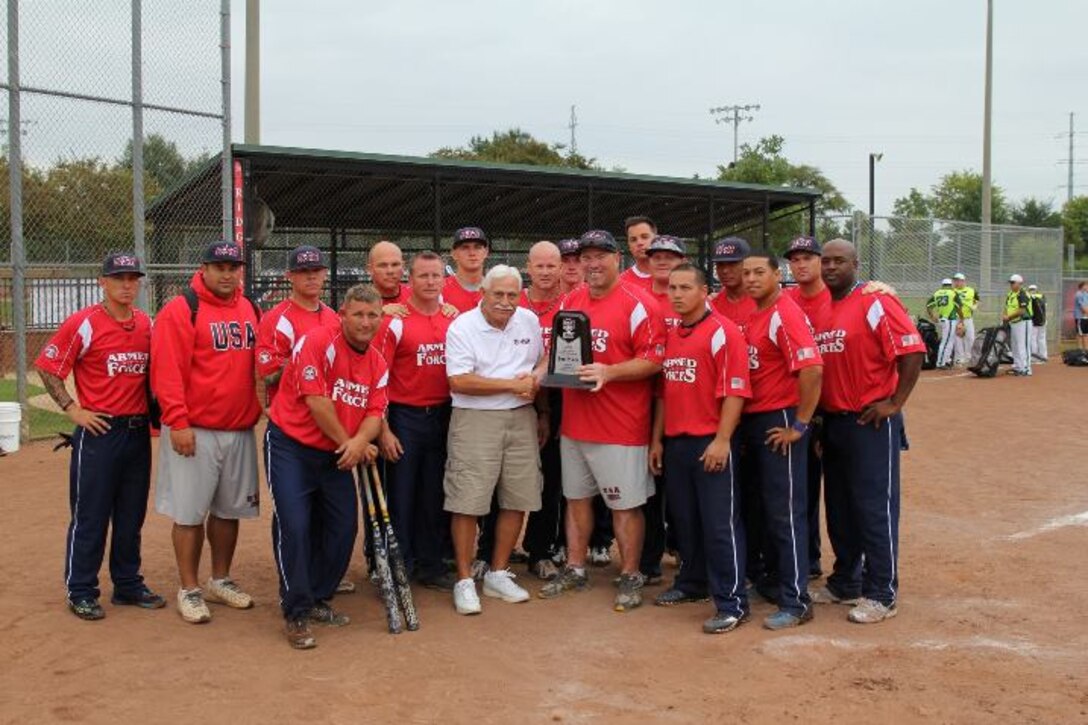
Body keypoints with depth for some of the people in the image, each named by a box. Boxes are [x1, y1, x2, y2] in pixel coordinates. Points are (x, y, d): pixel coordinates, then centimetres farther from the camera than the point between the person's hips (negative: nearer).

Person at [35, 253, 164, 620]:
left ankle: (128, 584, 26)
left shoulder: (148, 324, 6)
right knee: (90, 516, 2)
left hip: (139, 432, 5)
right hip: (98, 431, -5)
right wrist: (72, 409, -10)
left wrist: (153, 412, 8)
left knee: (132, 515, 14)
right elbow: (47, 367, -6)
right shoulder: (83, 323, -10)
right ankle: (81, 592, 13)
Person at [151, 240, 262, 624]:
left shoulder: (250, 310, 11)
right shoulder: (181, 310, -9)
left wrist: (261, 409, 11)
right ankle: (189, 589, 13)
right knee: (190, 512, 1)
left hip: (241, 430, 6)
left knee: (230, 509, 14)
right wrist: (178, 422, -18)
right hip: (194, 432, -6)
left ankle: (221, 580, 28)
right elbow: (167, 372, -14)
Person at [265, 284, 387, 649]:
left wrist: (359, 442, -21)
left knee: (344, 527, 8)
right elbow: (316, 400, -21)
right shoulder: (318, 341, -17)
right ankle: (296, 614, 0)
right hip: (290, 445, -7)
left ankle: (318, 599, 26)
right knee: (294, 526, -12)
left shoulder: (378, 363, 5)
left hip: (335, 455, 7)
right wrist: (347, 442, -12)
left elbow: (374, 413, 1)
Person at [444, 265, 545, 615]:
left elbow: (543, 362, 22)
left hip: (522, 418, 5)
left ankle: (498, 575, 22)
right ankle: (464, 581, 7)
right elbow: (459, 381, -16)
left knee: (518, 500, 7)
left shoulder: (529, 321, 9)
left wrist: (535, 380, -1)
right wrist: (513, 385, -14)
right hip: (476, 419, -5)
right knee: (467, 503, -5)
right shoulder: (463, 327, -7)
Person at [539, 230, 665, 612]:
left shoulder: (638, 304, -10)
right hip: (574, 420, 7)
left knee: (625, 504, 1)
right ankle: (575, 570, 29)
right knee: (576, 497, 16)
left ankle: (630, 577, 14)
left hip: (621, 425, -7)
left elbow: (653, 361, -15)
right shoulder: (570, 301, 10)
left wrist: (608, 372, -26)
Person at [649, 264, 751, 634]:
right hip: (674, 443, 8)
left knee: (720, 523, -5)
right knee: (684, 519, 17)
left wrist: (722, 441, -19)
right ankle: (691, 583, 33)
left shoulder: (723, 332, -9)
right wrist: (657, 439, 16)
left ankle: (732, 603, 2)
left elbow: (735, 391, -14)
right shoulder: (669, 335, 14)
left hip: (710, 444, -7)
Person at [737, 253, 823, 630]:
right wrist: (745, 422, 14)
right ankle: (776, 579, 32)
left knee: (786, 513, -5)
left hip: (780, 423, -9)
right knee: (767, 509, 18)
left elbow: (811, 369, -26)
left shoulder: (785, 314, -16)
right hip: (753, 421, 9)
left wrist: (799, 425, -21)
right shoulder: (754, 315, 12)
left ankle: (796, 602, 1)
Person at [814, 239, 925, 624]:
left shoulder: (875, 302, -11)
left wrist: (895, 403, -16)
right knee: (839, 507, 16)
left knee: (875, 507, -2)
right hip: (832, 421, 8)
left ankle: (881, 594, 7)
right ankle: (844, 583, 30)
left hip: (871, 422, -8)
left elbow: (913, 350, -17)